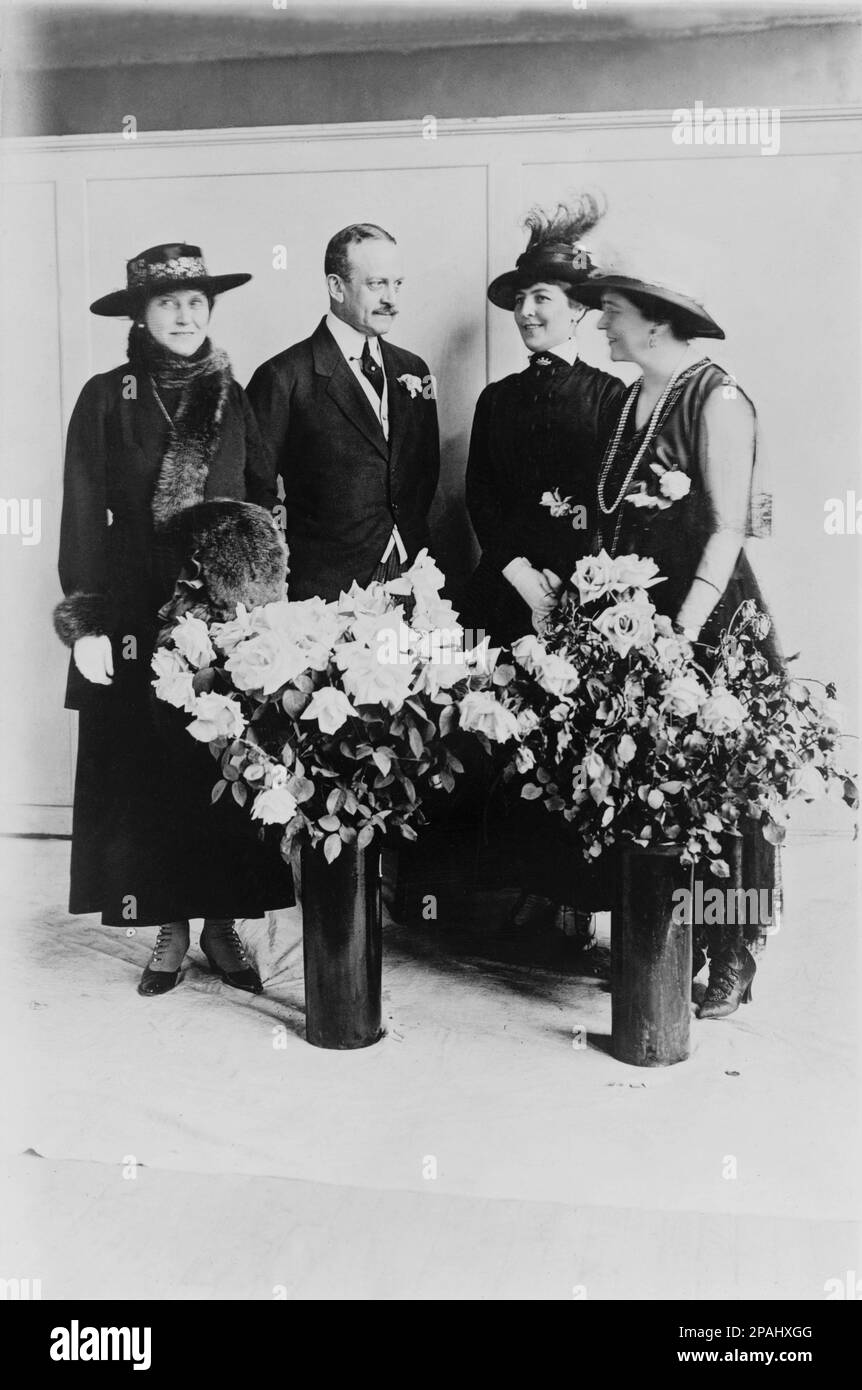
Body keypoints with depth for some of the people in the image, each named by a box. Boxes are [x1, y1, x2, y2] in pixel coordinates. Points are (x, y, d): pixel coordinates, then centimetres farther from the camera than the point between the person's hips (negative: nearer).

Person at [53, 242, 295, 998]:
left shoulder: (233, 399, 8)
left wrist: (268, 601, 0)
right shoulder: (107, 399, 2)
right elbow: (82, 515, -1)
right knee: (144, 775, 2)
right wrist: (85, 622, -8)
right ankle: (169, 930, 16)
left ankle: (224, 923, 17)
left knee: (227, 773, 2)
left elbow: (267, 508, 9)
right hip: (136, 620, -1)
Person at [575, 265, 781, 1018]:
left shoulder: (718, 400, -9)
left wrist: (685, 629, -20)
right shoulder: (630, 402, 12)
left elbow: (728, 528, -13)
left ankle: (732, 957, 16)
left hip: (708, 622, -6)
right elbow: (617, 521, 12)